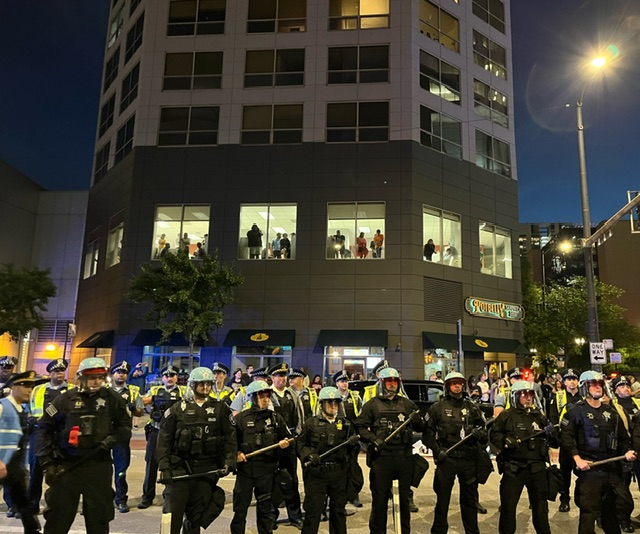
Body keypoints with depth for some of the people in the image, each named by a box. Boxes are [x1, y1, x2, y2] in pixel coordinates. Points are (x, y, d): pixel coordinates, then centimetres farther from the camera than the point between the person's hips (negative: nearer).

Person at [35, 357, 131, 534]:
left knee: (99, 517, 12)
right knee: (57, 518, 9)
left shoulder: (112, 399, 0)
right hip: (66, 465, 0)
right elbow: (44, 429, 1)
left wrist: (113, 438, -11)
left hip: (99, 466, 1)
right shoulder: (66, 399, -4)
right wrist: (47, 462, -4)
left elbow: (125, 425, 9)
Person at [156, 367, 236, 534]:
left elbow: (230, 438, 4)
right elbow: (164, 440, 1)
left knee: (197, 514, 10)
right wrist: (164, 467, -6)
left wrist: (228, 463, -6)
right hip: (179, 467, -1)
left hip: (207, 469, 1)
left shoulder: (220, 409, 5)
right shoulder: (178, 409, 3)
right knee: (172, 513, -4)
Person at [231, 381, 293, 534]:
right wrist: (237, 452, -17)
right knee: (240, 506, 6)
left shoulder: (275, 417, 6)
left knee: (265, 507, 14)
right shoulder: (241, 418, -2)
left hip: (267, 469, 2)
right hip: (245, 467, -2)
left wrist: (285, 443, -7)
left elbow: (287, 437, 14)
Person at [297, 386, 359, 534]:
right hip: (316, 472, -3)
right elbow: (300, 444, 1)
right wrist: (309, 455, -16)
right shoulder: (311, 423, 0)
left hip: (339, 472, 4)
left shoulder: (346, 423, 11)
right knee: (313, 509, -1)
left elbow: (352, 449, 19)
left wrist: (354, 442, -3)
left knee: (339, 509, 15)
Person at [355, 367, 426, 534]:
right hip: (381, 456, -3)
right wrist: (374, 439, -17)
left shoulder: (407, 404, 13)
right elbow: (360, 426, -1)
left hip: (404, 456, 3)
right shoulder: (372, 405, 4)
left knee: (404, 497, 13)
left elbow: (421, 428, 15)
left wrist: (417, 421, -7)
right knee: (380, 498, 4)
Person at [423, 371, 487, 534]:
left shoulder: (472, 407, 10)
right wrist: (437, 450, -11)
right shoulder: (438, 407, 2)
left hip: (469, 459, 2)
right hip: (446, 459, -2)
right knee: (443, 498, 6)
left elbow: (485, 433, 12)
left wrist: (480, 433, -10)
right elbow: (427, 433, 2)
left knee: (470, 499, 13)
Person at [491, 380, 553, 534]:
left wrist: (551, 432, -1)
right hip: (513, 467, -4)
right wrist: (505, 441, -23)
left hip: (537, 467, 4)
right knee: (508, 504, 2)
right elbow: (494, 435, -4)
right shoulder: (506, 415, -3)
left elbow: (549, 439, 21)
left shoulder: (539, 415, 11)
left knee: (540, 503, 16)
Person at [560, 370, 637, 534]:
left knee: (612, 510, 16)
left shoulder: (611, 412, 14)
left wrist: (627, 451, -1)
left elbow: (623, 437, 19)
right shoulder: (576, 410, -4)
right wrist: (577, 459, -16)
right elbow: (566, 435, -10)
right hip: (589, 467, -6)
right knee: (588, 511, -4)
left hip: (612, 468, 6)